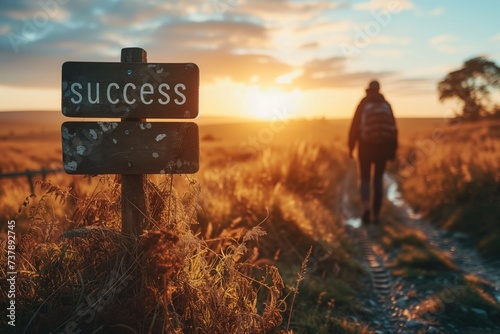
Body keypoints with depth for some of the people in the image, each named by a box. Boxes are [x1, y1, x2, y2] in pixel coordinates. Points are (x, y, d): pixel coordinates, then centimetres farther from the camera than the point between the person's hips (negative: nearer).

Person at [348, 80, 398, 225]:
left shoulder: (363, 104, -1)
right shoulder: (386, 105, 6)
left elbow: (355, 126, -6)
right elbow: (393, 128, 3)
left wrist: (351, 147, 0)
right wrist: (393, 149, 8)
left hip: (366, 146, -2)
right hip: (382, 146, 2)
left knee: (365, 179, 9)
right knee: (378, 180, 10)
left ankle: (366, 208, -16)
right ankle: (376, 215, 8)